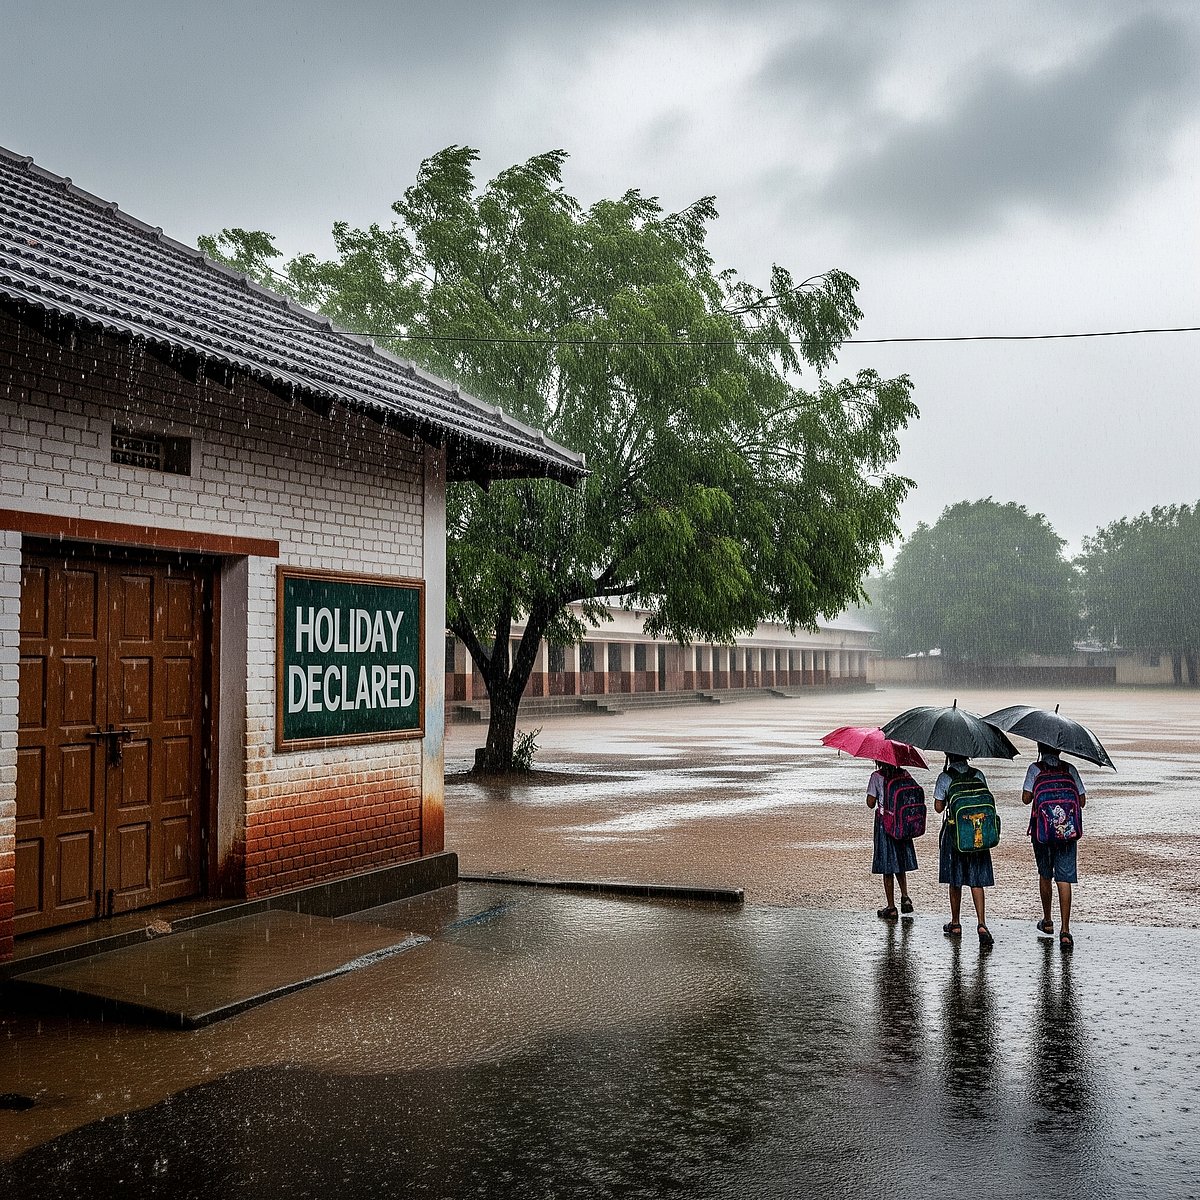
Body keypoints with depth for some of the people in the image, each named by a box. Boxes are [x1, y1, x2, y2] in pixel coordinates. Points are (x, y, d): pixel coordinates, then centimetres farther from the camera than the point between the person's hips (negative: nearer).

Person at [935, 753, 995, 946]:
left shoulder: (945, 777, -7)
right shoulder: (978, 774, 1)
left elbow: (938, 807, -5)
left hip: (954, 831, -2)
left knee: (955, 881, 10)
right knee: (976, 881, 3)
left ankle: (955, 924, 20)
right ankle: (982, 924, -11)